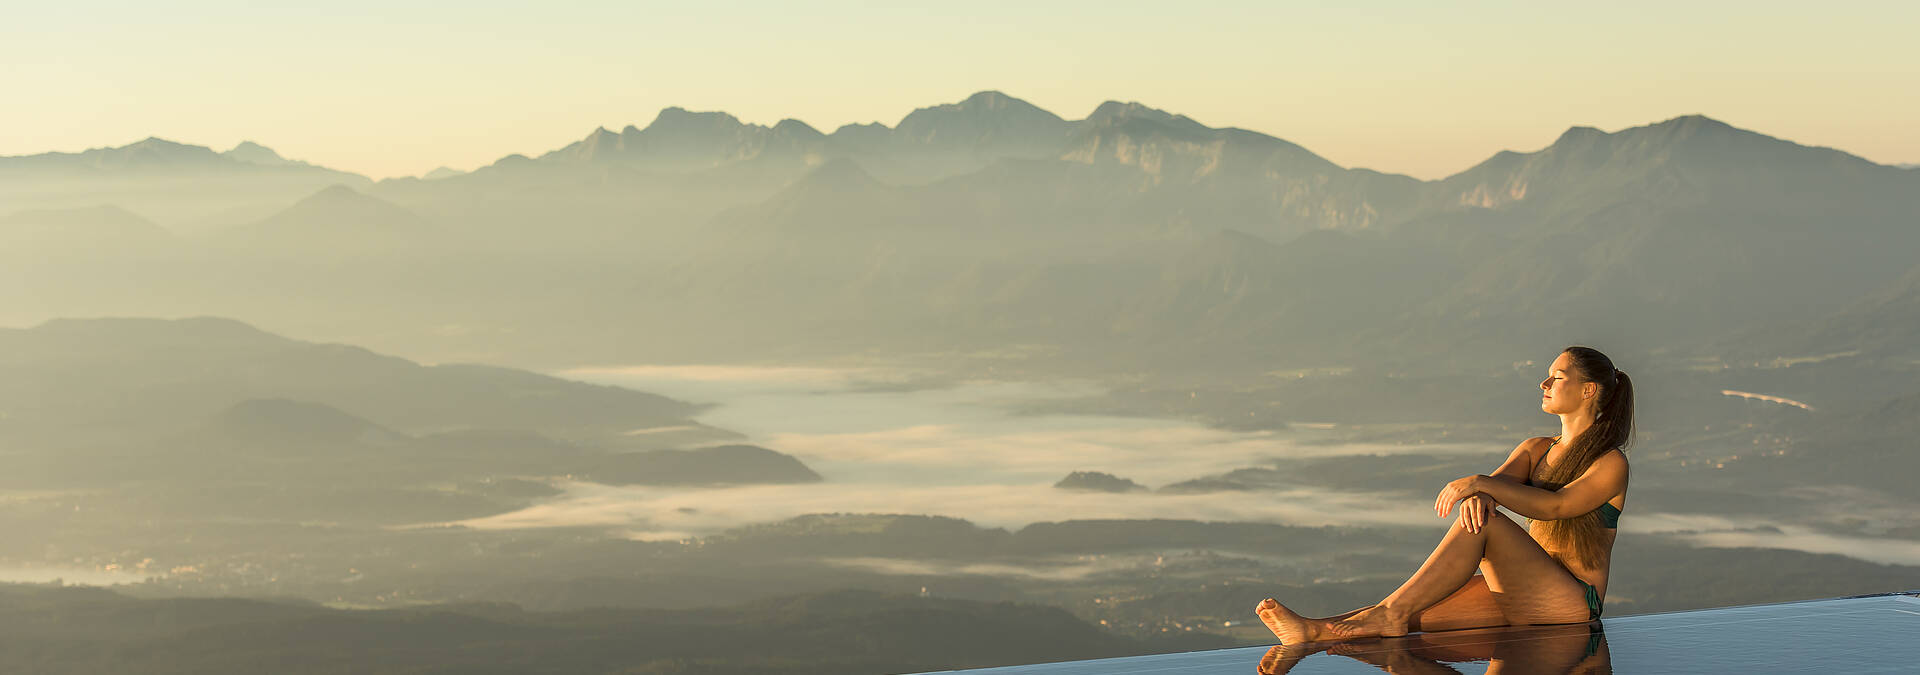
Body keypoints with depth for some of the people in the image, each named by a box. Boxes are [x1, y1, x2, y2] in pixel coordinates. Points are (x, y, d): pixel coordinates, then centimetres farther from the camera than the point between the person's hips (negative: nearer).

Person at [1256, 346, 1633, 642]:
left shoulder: (1612, 463, -3)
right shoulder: (1535, 450, 19)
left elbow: (1555, 505, -20)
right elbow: (1499, 484, -1)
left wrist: (1480, 482, -27)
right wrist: (1476, 495, -26)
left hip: (1572, 602, -6)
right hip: (1521, 594, 6)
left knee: (1482, 524, -29)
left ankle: (1392, 612, -30)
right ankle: (1314, 632, -36)